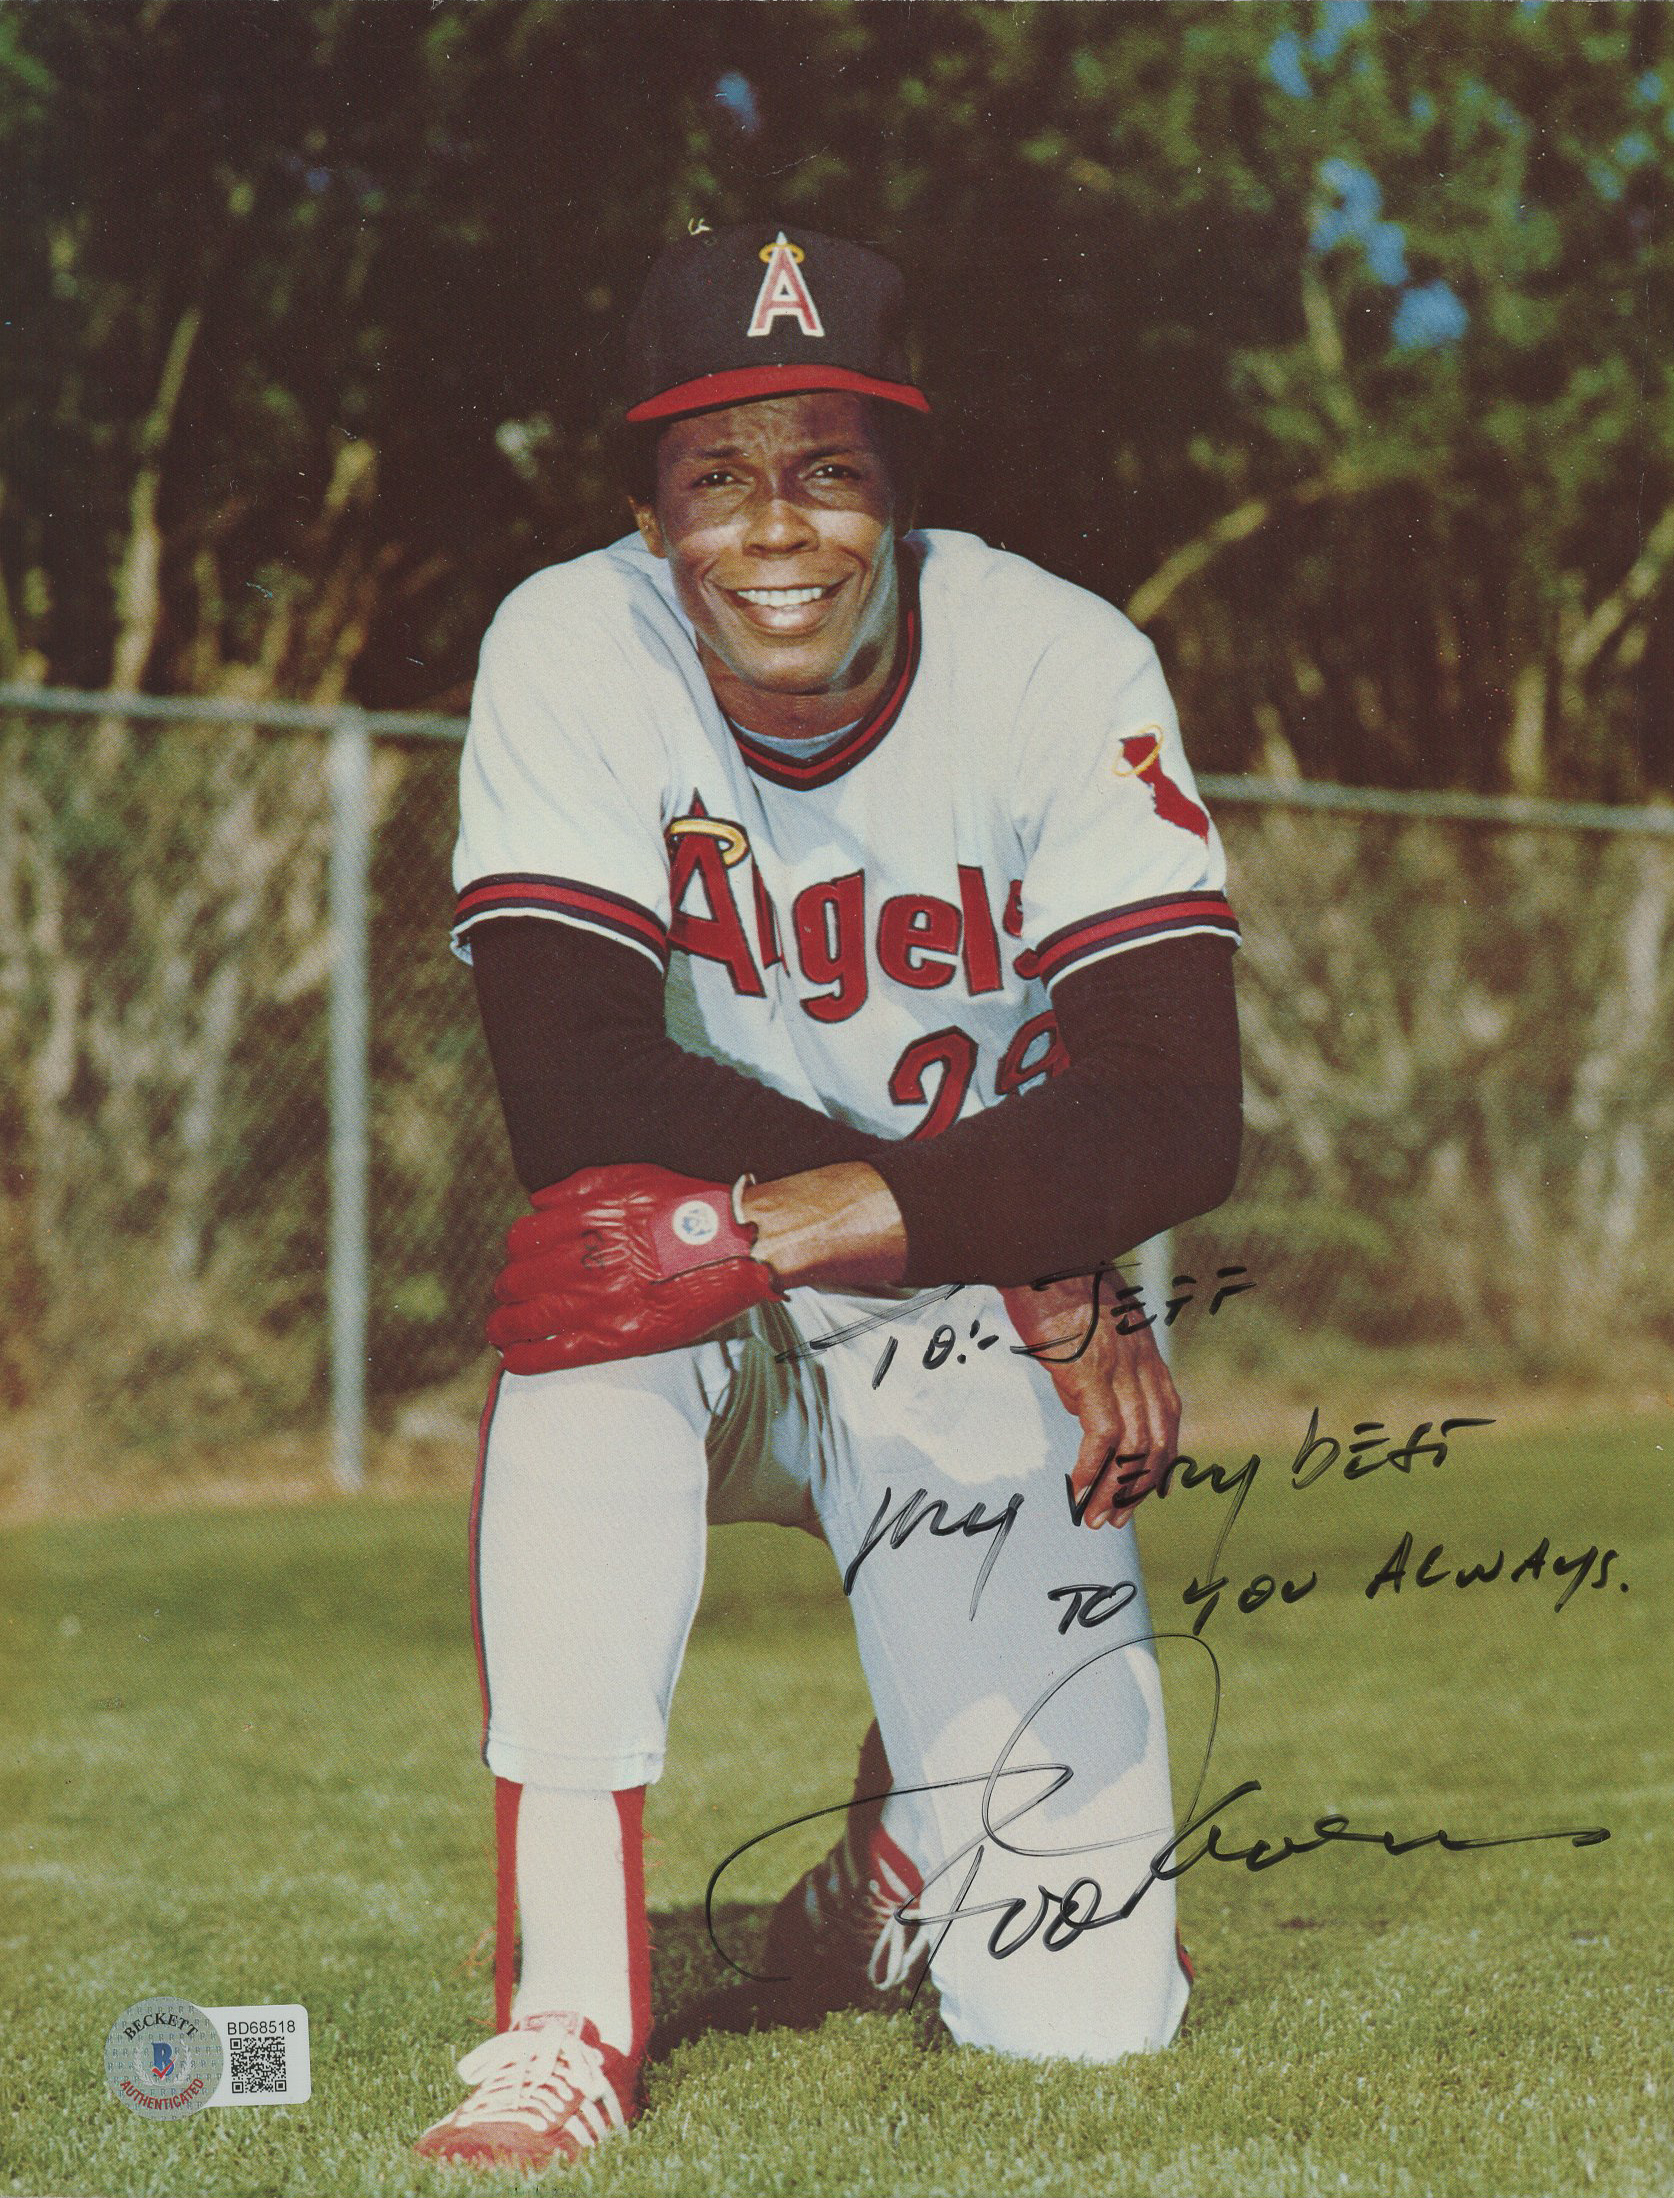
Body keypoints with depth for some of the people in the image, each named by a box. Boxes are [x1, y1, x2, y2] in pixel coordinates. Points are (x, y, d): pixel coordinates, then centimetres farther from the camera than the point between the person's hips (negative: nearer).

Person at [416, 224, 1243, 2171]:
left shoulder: (1060, 665, -15)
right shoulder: (574, 653, -14)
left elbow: (1174, 1128, -23)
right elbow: (572, 1096, -23)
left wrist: (774, 1227, -36)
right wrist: (1033, 1266, -26)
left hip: (977, 1361, 0)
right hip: (717, 1355, 0)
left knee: (1078, 2019, -11)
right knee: (599, 1252, -37)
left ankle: (911, 1844, 28)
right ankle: (572, 1995, -33)